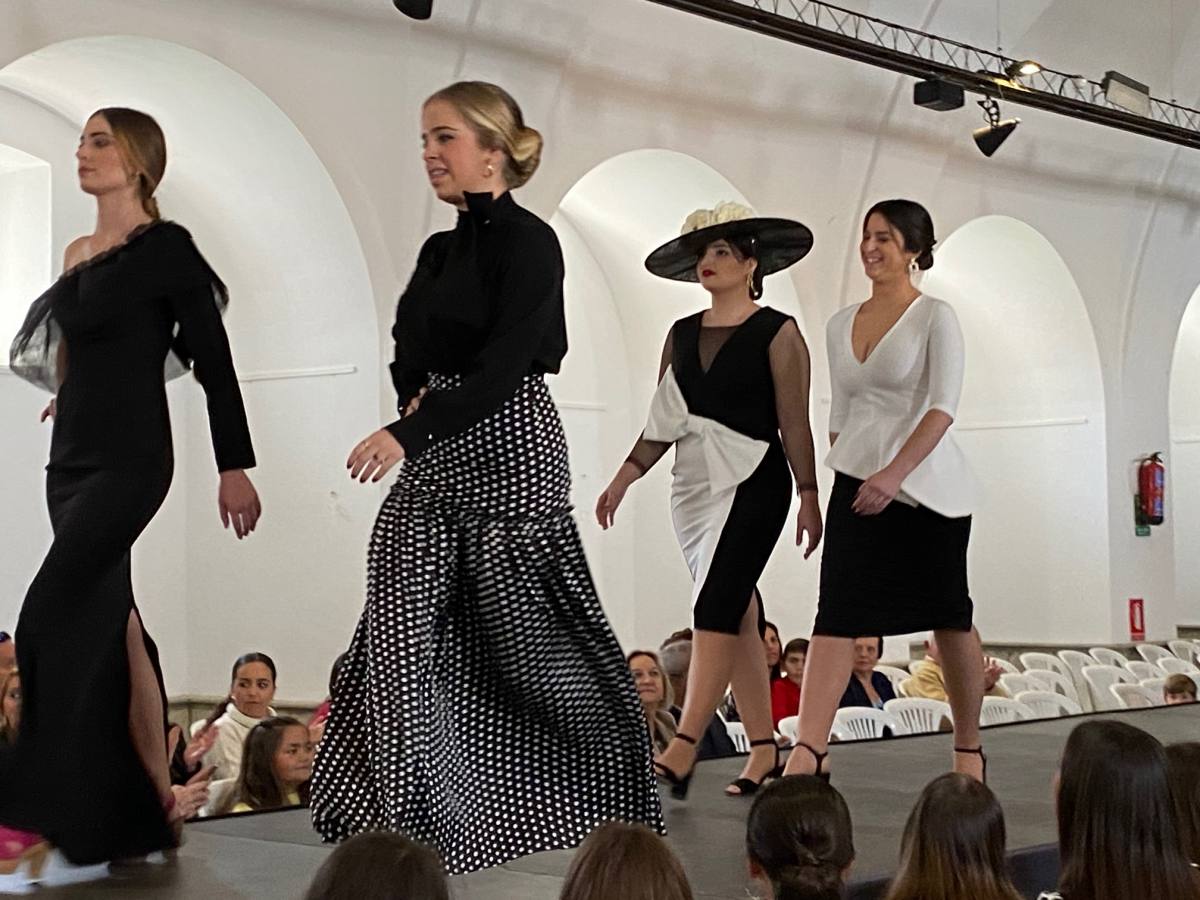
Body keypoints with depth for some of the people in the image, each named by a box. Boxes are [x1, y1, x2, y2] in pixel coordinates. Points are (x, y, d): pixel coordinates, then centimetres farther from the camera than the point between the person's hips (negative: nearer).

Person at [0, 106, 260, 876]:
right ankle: (143, 809, 16)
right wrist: (73, 387, 10)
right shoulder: (78, 256, 14)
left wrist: (234, 465, -9)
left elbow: (213, 359, -8)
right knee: (107, 627, 9)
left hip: (128, 462, -8)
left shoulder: (165, 247, -7)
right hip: (71, 458, 8)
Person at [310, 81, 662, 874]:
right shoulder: (441, 251, 14)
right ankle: (408, 814, 7)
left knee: (533, 639, 2)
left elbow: (503, 365, -21)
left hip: (508, 458, -8)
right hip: (434, 463, 8)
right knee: (401, 633, 0)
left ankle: (606, 796, 21)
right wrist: (413, 398, 0)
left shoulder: (528, 242, -10)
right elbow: (409, 355, 24)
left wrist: (408, 433, -31)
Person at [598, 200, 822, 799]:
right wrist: (624, 478, 4)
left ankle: (682, 751, -19)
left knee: (716, 609, -15)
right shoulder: (682, 335, 14)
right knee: (737, 616, 7)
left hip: (753, 482, -6)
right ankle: (764, 751, 12)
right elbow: (662, 425, 13)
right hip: (695, 485, 6)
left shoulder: (777, 333, -2)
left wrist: (809, 495, -8)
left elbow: (794, 424, -4)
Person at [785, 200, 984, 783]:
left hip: (925, 486, -4)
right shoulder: (839, 325, 13)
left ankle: (969, 749, 23)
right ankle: (808, 754, -17)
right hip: (857, 483, 4)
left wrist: (895, 473, -26)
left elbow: (943, 407, -15)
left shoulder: (935, 318, -4)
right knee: (835, 616, -10)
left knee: (948, 618, 6)